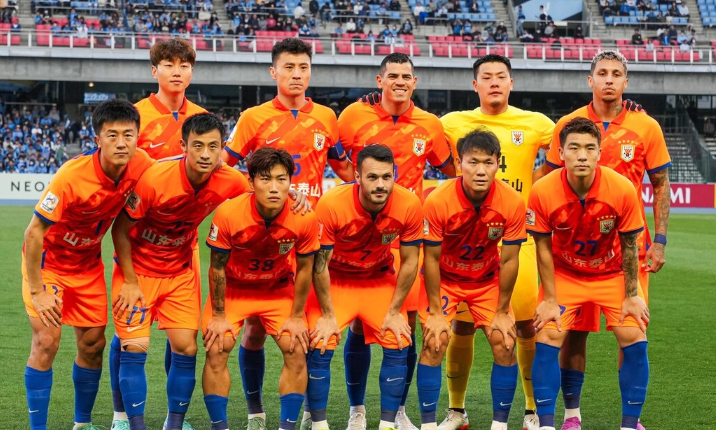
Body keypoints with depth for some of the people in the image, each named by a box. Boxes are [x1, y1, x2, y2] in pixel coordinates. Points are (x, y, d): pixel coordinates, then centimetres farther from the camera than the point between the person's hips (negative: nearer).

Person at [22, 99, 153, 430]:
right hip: (47, 259, -5)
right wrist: (37, 291, -21)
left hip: (88, 263, 5)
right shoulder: (72, 176, -32)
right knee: (46, 340, -13)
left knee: (93, 344, 6)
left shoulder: (141, 165, -19)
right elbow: (33, 233, -24)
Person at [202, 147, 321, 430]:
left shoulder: (305, 218, -25)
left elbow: (304, 269, -9)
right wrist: (219, 316, -9)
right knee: (216, 349, -14)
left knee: (297, 351, -10)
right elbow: (217, 268, -15)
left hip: (279, 290, 1)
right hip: (233, 290, -1)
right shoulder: (228, 214, -29)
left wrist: (296, 317, -4)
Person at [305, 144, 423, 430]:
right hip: (334, 281, -2)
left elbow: (409, 261, -10)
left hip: (380, 280, 2)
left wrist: (394, 312, -8)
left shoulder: (409, 205, -24)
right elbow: (319, 264, -19)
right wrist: (328, 315, -14)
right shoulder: (331, 204, -31)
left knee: (399, 346, -8)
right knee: (319, 348, -13)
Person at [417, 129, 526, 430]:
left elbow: (509, 260, -12)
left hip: (488, 279, 2)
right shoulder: (438, 201, -28)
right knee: (434, 344, -13)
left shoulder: (512, 202, -24)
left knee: (505, 343, -8)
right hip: (444, 278, -2)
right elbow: (432, 258, -17)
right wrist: (434, 312, -14)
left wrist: (502, 312, -7)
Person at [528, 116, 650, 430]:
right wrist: (550, 300, -10)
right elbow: (543, 247, -11)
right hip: (564, 275, 0)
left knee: (634, 340, -11)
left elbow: (629, 246, -11)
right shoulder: (543, 191, -24)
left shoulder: (622, 189, -25)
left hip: (612, 274, 0)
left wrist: (632, 296, -8)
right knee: (547, 340, -12)